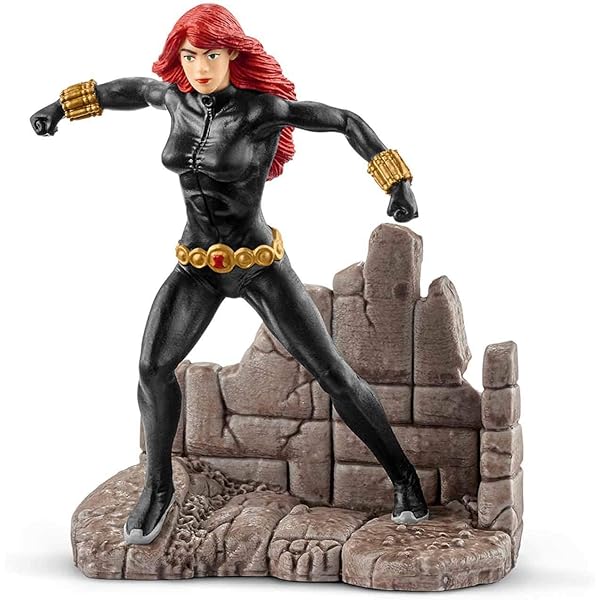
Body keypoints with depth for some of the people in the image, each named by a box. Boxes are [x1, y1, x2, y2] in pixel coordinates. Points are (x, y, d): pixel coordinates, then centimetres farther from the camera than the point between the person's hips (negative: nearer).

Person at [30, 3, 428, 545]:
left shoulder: (262, 106, -15)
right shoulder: (178, 96, 0)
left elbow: (347, 121, -10)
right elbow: (133, 89, 23)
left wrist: (397, 179, -16)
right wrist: (65, 105, 31)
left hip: (259, 265, -4)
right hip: (197, 267, 4)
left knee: (334, 374, -5)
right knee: (153, 367, -16)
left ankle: (404, 477, 11)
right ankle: (158, 488, 4)